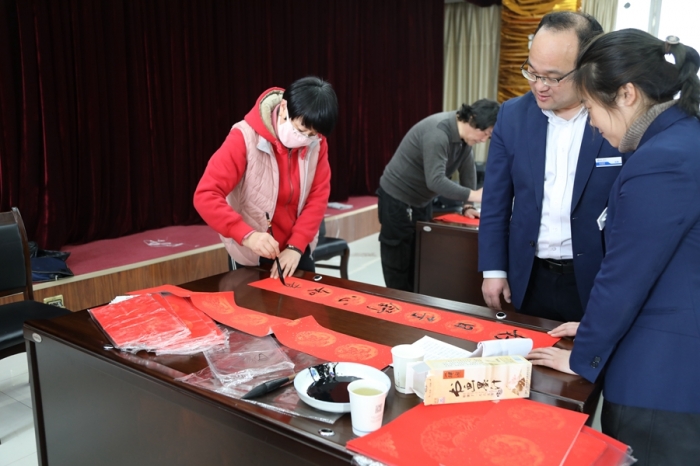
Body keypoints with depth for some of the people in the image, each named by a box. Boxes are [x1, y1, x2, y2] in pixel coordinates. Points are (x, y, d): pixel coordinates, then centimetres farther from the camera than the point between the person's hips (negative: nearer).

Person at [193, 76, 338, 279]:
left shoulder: (317, 142, -9)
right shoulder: (245, 138, -22)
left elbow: (318, 196, -6)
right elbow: (205, 196, -26)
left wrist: (296, 246, -17)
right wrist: (247, 235, -39)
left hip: (296, 250, 4)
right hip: (252, 256, -3)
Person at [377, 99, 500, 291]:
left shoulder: (465, 133, -2)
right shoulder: (437, 133, -29)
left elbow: (468, 168, 4)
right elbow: (436, 181, -35)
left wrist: (468, 206, -3)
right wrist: (472, 195, -31)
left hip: (422, 200, 9)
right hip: (397, 199, -9)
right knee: (398, 263, 0)